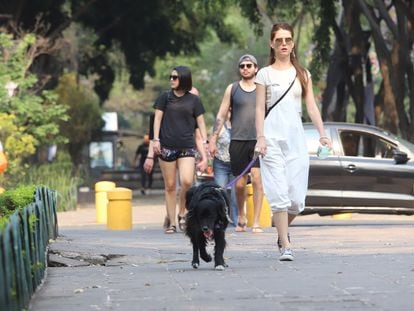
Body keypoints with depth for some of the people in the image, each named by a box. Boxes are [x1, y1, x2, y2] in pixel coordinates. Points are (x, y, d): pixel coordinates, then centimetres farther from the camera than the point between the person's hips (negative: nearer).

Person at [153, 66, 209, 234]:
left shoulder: (194, 100, 9)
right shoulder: (165, 97, 9)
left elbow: (200, 122, 11)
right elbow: (157, 118, 7)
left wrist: (205, 141, 1)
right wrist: (156, 139, -3)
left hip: (187, 146, 0)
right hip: (167, 146, 0)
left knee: (187, 181, -18)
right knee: (170, 185, 1)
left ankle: (182, 213, 4)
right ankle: (172, 222, 7)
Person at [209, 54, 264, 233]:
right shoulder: (232, 89, 9)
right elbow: (221, 116, 9)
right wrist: (213, 139, 2)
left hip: (258, 141, -1)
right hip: (238, 140, 1)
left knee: (257, 178, -15)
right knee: (240, 184, 4)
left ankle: (256, 222, -13)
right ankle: (241, 217, 29)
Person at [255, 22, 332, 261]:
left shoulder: (302, 74, 14)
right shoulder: (265, 74, 7)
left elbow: (312, 107, 10)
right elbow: (260, 109, 3)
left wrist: (322, 133, -2)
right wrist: (260, 137, -9)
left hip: (296, 136, 2)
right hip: (273, 137, -2)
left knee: (297, 197, -3)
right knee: (279, 194, -9)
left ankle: (283, 230, 26)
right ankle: (286, 246, -6)